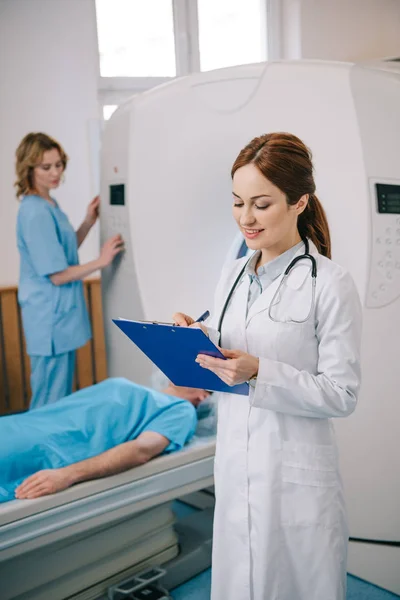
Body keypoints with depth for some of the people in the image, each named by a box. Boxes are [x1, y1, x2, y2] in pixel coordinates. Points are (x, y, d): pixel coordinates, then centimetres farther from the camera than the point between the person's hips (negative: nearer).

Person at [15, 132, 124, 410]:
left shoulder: (50, 205, 9)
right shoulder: (35, 212, -20)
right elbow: (57, 275, -19)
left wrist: (88, 223, 6)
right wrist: (100, 262, -16)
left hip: (62, 315, 10)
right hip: (50, 318, -10)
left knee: (62, 398, 21)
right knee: (50, 403, 2)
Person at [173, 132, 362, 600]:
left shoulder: (331, 285, -13)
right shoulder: (233, 276, 6)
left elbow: (342, 394, -13)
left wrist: (260, 373, -24)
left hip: (296, 477, -5)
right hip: (234, 467, 6)